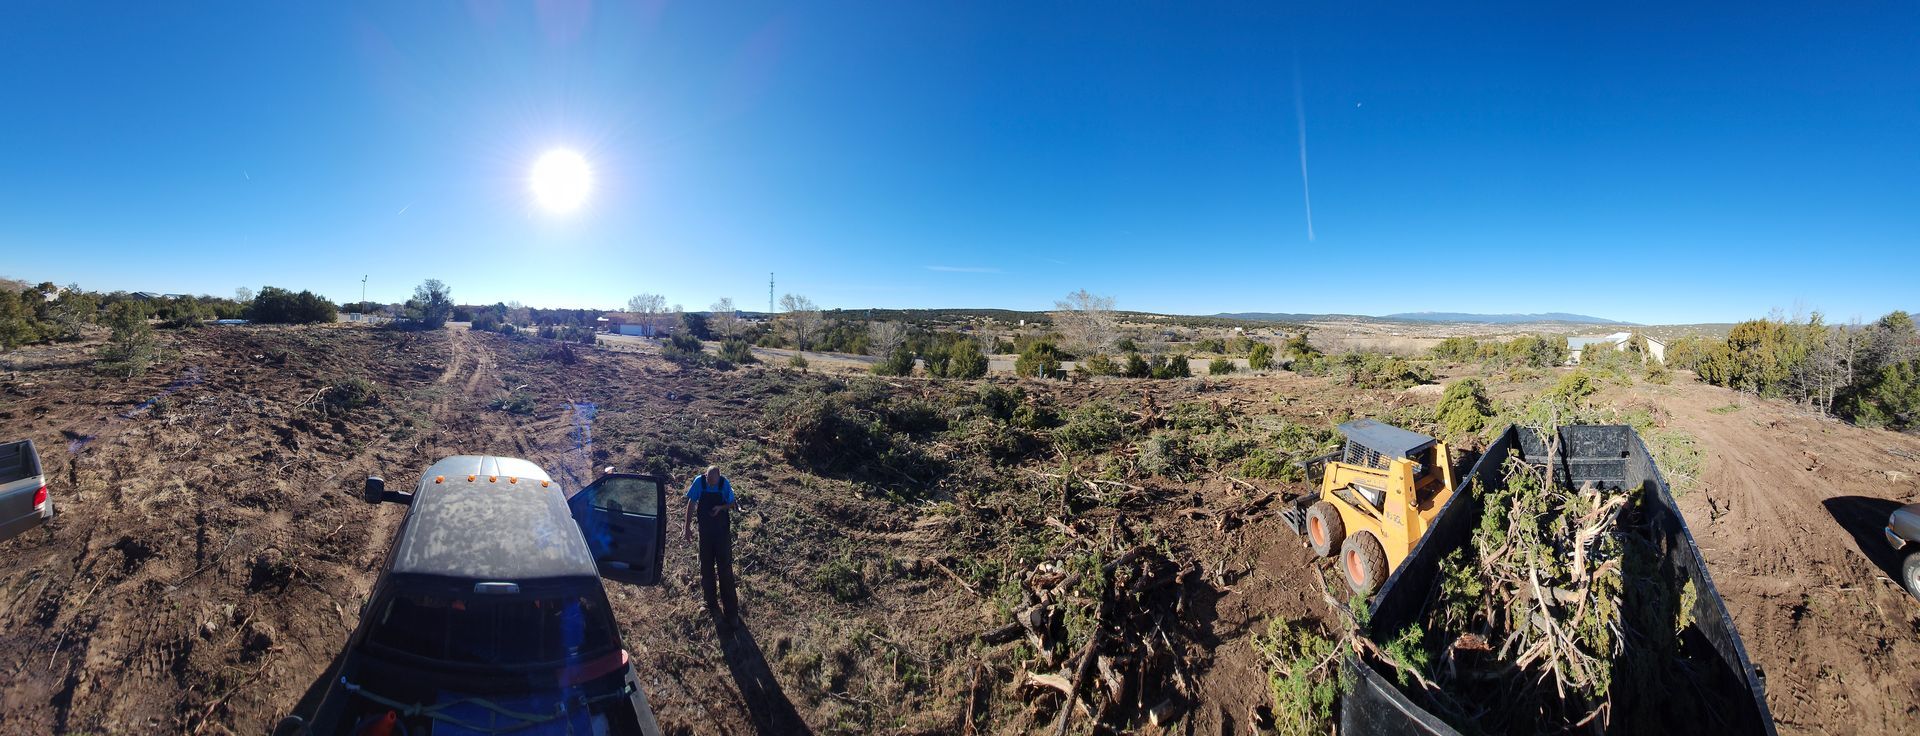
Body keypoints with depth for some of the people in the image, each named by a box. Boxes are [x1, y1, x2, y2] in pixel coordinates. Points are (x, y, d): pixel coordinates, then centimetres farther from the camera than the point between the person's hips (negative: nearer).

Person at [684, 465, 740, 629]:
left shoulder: (725, 484, -15)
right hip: (705, 530, 2)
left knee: (725, 567, -2)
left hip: (722, 530, -1)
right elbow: (691, 504, -4)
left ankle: (731, 610, 5)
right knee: (707, 567, 10)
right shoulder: (699, 482, -14)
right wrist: (688, 527, -3)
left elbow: (731, 504, -3)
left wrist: (721, 507, -24)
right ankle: (712, 605, 25)